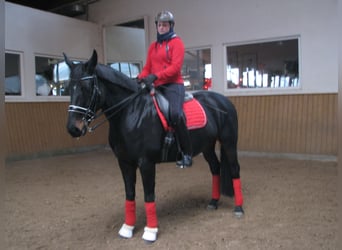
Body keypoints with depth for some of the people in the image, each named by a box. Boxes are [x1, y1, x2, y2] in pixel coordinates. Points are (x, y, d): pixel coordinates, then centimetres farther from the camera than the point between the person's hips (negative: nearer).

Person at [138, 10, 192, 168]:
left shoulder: (176, 42, 1)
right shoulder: (153, 46, 20)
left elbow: (176, 67, -13)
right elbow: (147, 67, 16)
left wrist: (155, 76, -25)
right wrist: (140, 78, -6)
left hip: (173, 85, -7)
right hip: (157, 87, 7)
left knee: (175, 114, -31)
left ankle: (187, 153, -20)